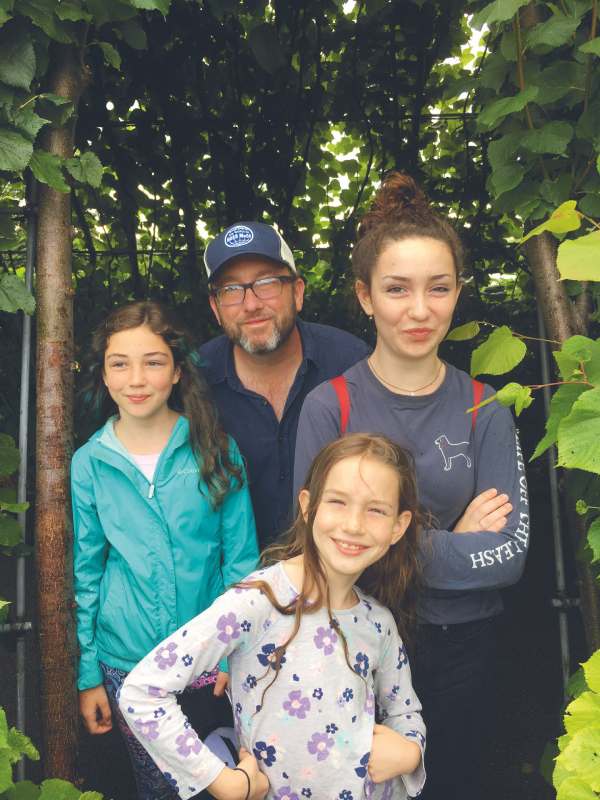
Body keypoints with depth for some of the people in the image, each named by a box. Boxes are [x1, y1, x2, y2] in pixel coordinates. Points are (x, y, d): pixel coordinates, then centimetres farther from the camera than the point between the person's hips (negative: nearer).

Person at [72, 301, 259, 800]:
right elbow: (84, 576, 1)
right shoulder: (88, 465, -7)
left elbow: (241, 560, -4)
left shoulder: (215, 451, -10)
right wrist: (88, 676, 2)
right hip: (126, 662, 1)